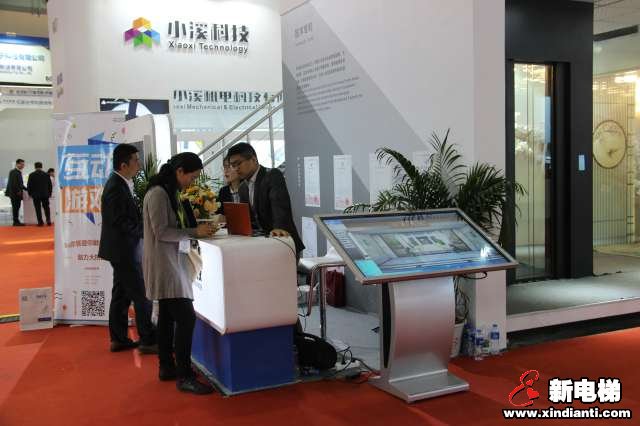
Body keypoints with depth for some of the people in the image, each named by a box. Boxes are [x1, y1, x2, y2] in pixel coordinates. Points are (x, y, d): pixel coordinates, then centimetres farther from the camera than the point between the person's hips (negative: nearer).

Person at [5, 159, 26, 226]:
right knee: (15, 207, -7)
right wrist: (18, 191, -16)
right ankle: (16, 221, -5)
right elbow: (13, 183, -18)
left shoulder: (19, 172, 18)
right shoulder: (13, 172, -10)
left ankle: (16, 222, 12)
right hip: (14, 193, -9)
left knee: (17, 207, 9)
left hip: (18, 193, 9)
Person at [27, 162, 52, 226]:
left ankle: (40, 222, -3)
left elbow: (29, 185, -1)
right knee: (46, 208, 8)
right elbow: (50, 185, 7)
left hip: (36, 195, -2)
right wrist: (49, 193, 15)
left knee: (38, 209, 1)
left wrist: (30, 193, 9)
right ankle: (48, 221, 0)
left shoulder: (31, 175, -3)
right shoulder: (46, 175, 3)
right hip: (45, 195, 2)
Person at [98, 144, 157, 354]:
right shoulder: (116, 188, -20)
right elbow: (122, 223, -23)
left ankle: (119, 339, 23)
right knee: (142, 296, -4)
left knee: (121, 295, 15)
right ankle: (148, 341, 3)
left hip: (121, 250, 10)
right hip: (124, 250, -10)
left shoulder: (120, 183, 10)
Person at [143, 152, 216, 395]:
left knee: (167, 316, 15)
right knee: (186, 317, -12)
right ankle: (184, 377, -7)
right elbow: (161, 232, -20)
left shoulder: (171, 192, 13)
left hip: (172, 261, 10)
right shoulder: (158, 193, -16)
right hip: (164, 263, -10)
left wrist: (201, 226, 3)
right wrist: (195, 232, -21)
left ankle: (167, 367, 24)